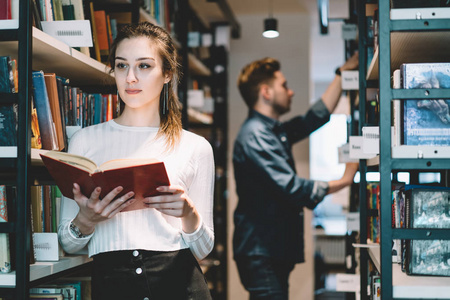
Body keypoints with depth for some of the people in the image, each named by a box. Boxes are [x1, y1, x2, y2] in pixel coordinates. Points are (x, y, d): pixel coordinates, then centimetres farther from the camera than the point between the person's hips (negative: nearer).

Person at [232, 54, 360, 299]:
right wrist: (343, 181, -11)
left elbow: (317, 115, 23)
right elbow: (292, 188, -22)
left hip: (276, 251, 10)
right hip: (261, 254, -10)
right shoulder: (255, 136, -17)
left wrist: (344, 71, 23)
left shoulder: (274, 132, 15)